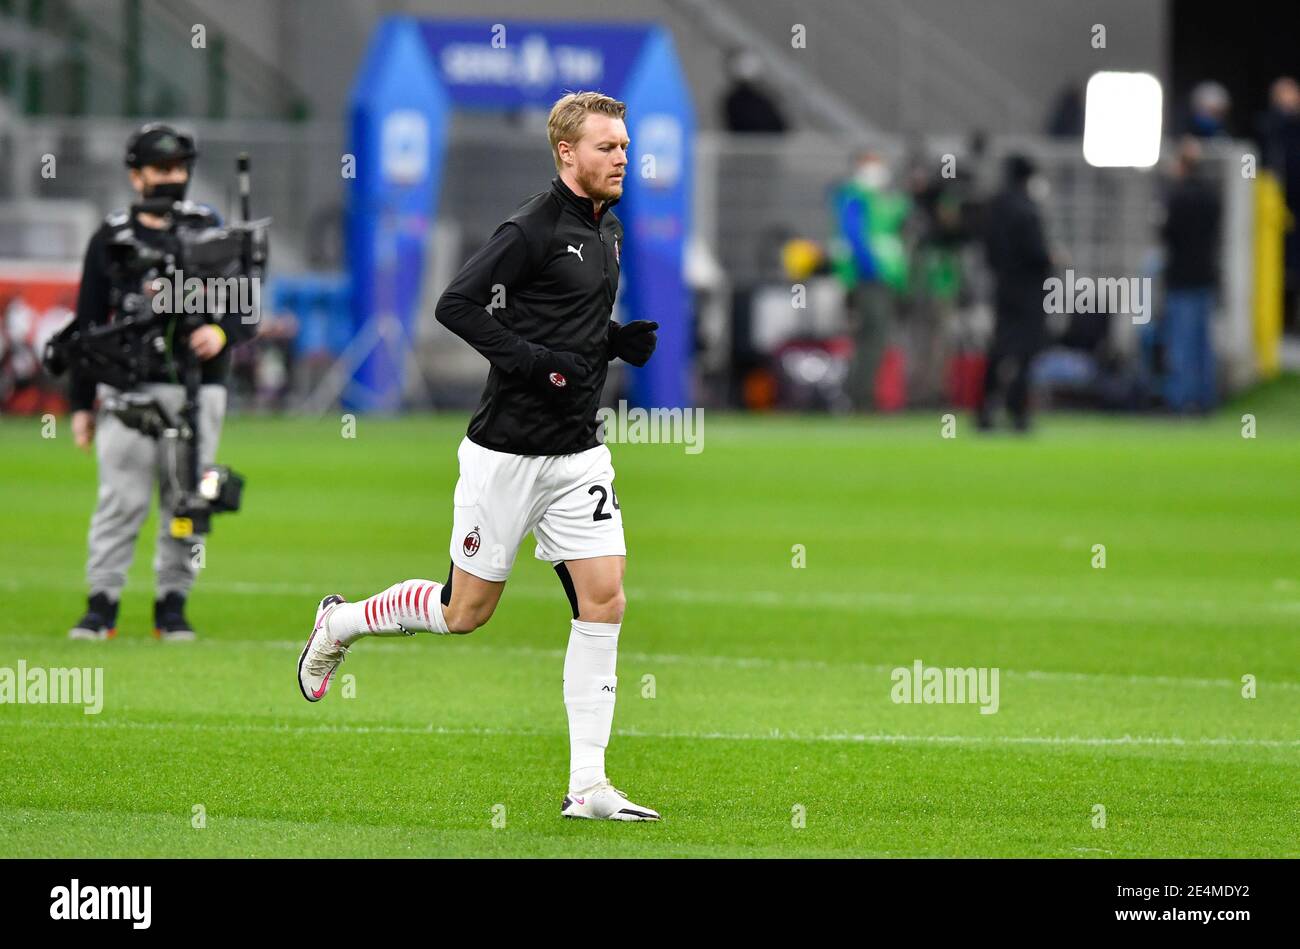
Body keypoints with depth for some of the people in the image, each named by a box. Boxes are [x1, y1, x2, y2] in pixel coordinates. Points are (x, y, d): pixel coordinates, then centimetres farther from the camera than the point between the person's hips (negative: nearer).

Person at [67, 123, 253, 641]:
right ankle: (102, 604, -5)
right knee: (121, 498, -9)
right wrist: (81, 403, 8)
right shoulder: (110, 238, 10)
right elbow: (87, 325, 12)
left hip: (197, 389, 1)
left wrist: (221, 331, -17)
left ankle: (173, 605, 10)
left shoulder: (211, 231, 11)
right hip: (128, 390, -1)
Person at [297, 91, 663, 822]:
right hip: (508, 451, -7)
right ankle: (340, 625, 32)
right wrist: (537, 362, -24)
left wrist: (627, 342, 4)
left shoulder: (608, 230, 11)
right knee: (466, 611, 4)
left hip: (578, 452, 7)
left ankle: (587, 786, -2)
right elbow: (455, 305, -20)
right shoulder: (535, 228, -15)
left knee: (605, 601, -5)